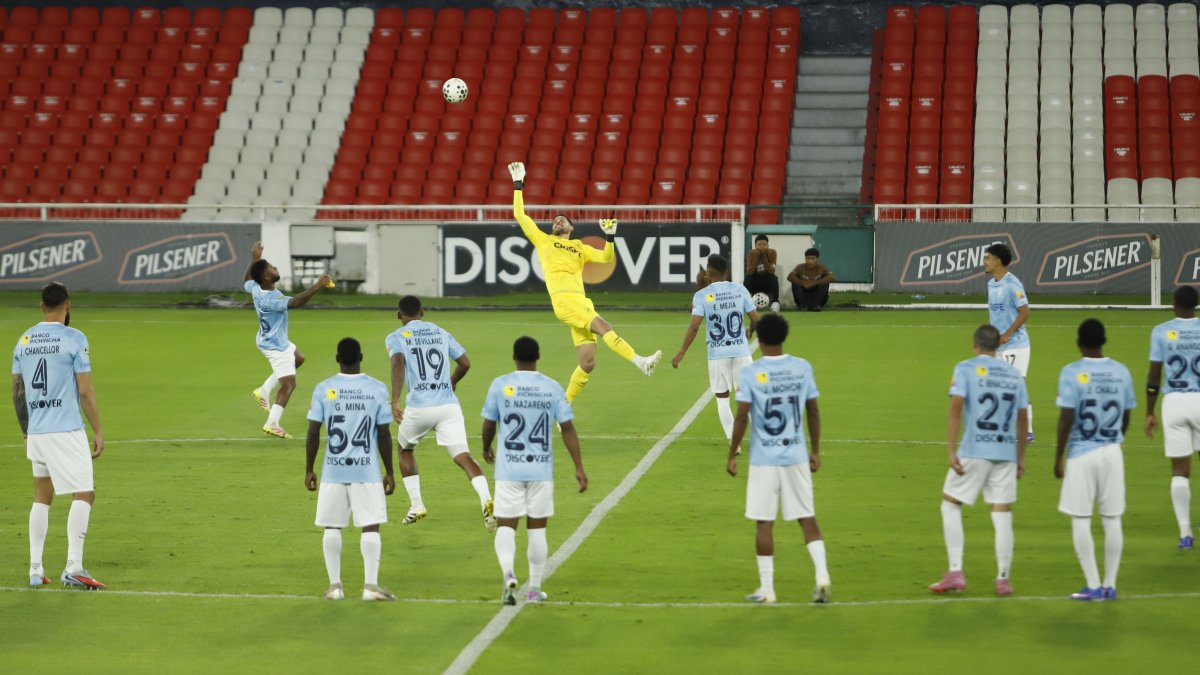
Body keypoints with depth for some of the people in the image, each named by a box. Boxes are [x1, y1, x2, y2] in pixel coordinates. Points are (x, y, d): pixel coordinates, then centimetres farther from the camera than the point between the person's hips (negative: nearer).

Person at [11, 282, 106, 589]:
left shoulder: (24, 340, 9)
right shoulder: (74, 339, -8)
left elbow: (17, 393, 13)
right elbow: (86, 392, -11)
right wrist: (98, 431, -4)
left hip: (36, 432, 6)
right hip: (67, 431, -6)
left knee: (42, 497, 15)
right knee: (84, 495, -2)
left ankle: (35, 569, 12)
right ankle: (73, 567, -12)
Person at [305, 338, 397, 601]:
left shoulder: (323, 389, -1)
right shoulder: (377, 389, -2)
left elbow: (313, 433, -2)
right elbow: (384, 435, -1)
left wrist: (309, 470, 8)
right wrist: (389, 472, 7)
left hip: (333, 471, 1)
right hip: (367, 471, -1)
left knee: (332, 527, 9)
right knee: (370, 527, 2)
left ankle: (335, 586, 10)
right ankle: (371, 585, -3)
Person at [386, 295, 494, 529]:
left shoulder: (396, 338, 5)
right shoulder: (441, 333, 17)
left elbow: (398, 364, -14)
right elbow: (465, 363, 16)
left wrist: (395, 400, -21)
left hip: (419, 407, -2)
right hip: (449, 405, 2)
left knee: (404, 449, 25)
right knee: (463, 456, -6)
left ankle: (416, 506, 23)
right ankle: (486, 499, -31)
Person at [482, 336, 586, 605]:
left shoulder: (500, 385, -3)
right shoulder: (553, 388, -1)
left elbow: (488, 424, 4)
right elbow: (568, 429, -3)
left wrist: (486, 449, 25)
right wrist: (579, 467, 2)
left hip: (509, 469, -1)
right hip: (541, 470, 1)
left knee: (506, 525, 3)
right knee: (537, 528, 11)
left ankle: (508, 574, -23)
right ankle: (535, 589, 16)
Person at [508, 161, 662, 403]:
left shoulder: (580, 248, 29)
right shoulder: (543, 240, 20)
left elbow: (607, 257, 21)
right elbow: (520, 215, 18)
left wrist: (610, 236, 7)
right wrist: (518, 184, 17)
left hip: (581, 302, 5)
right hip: (563, 300, -5)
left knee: (587, 362, -3)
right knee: (603, 327, -27)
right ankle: (640, 362, -41)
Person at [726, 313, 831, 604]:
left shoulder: (750, 373, -9)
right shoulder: (802, 368, 1)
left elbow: (741, 418, -12)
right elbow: (813, 413, 5)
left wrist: (732, 455, -2)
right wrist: (815, 451, 15)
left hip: (764, 459, -3)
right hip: (796, 456, 3)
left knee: (764, 522, 5)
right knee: (807, 517, 9)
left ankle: (767, 588, 9)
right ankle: (822, 573, -6)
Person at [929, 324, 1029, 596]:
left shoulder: (965, 369, -1)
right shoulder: (1014, 375, 12)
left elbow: (955, 409, -11)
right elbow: (1023, 419, 14)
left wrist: (952, 451, -11)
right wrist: (1020, 458, 21)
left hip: (974, 451, -4)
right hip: (1006, 452, 4)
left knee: (950, 505, 9)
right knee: (1002, 513, 6)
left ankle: (955, 573, 1)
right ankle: (1003, 579, 5)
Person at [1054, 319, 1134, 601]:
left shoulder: (1072, 373, -10)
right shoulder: (1121, 372, 3)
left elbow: (1066, 419, -14)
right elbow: (1126, 418, 9)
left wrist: (1058, 458, -6)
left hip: (1081, 454, -4)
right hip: (1112, 452, 4)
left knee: (1080, 520, 3)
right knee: (1112, 519, 8)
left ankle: (1093, 586, 1)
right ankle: (1110, 585, 11)